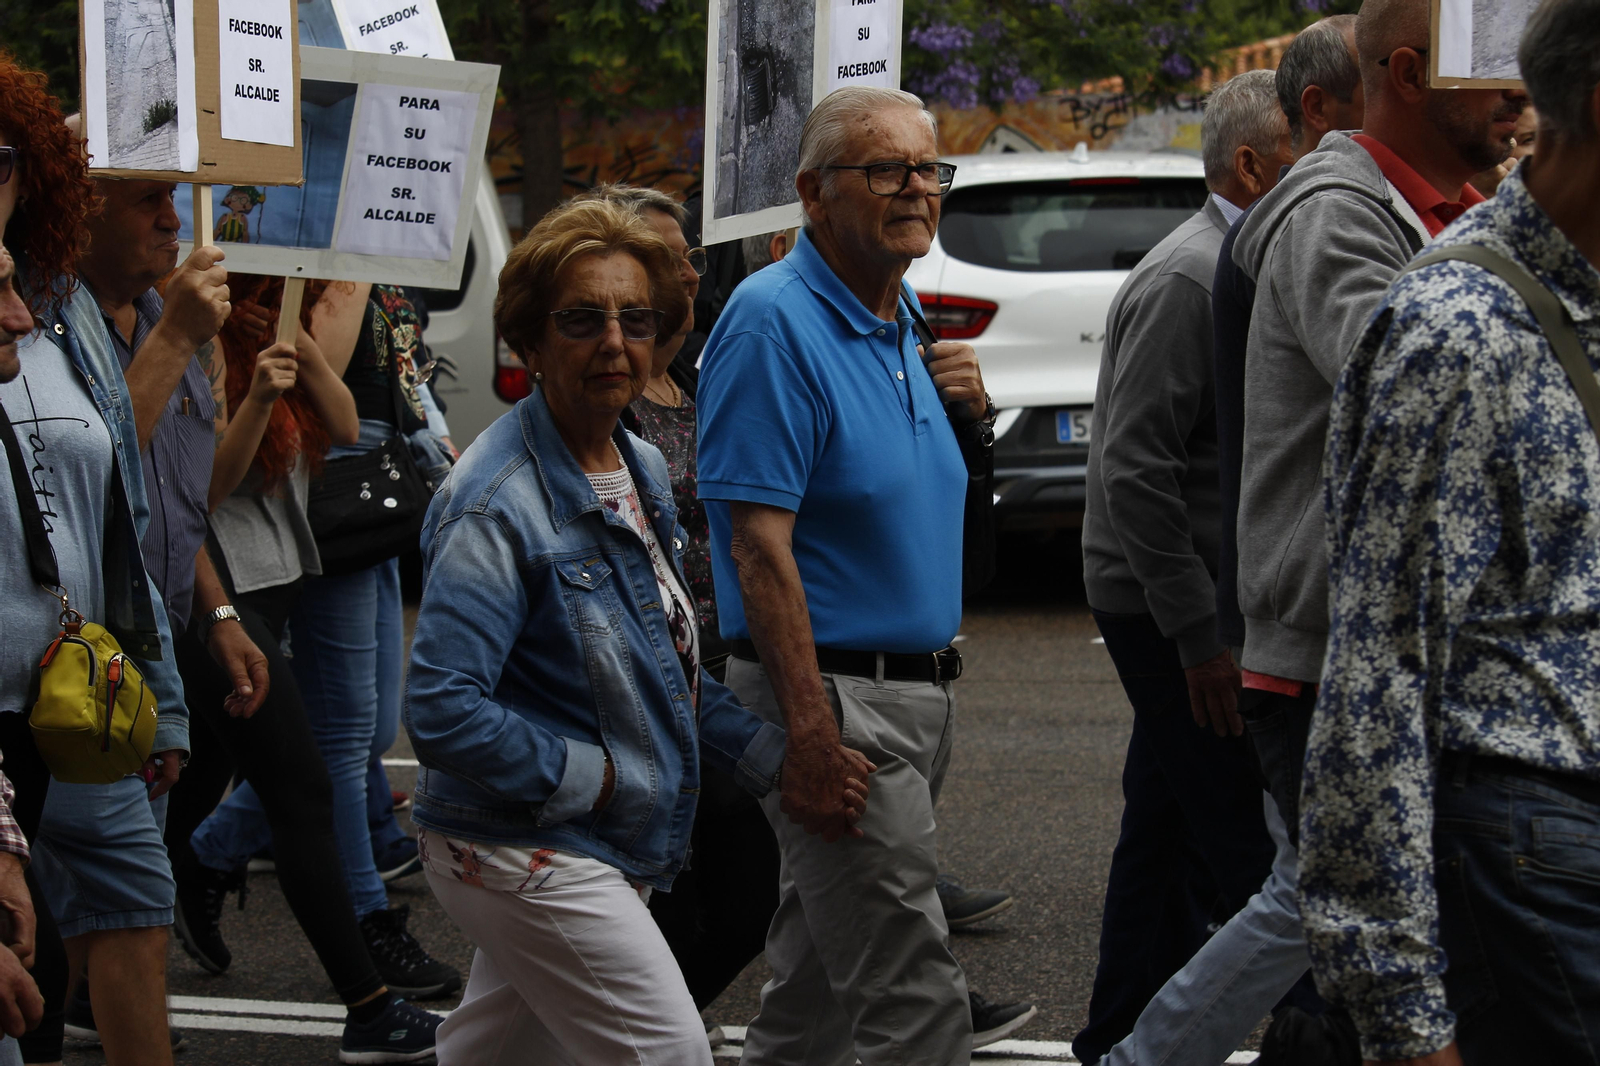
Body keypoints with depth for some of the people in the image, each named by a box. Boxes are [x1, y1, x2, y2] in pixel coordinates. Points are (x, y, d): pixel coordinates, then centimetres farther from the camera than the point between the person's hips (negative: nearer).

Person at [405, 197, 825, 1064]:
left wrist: (774, 757, 8)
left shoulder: (644, 473, 9)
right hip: (523, 851, -9)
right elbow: (442, 710, -26)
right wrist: (591, 778, -20)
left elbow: (673, 671, 19)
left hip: (601, 854, 9)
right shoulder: (498, 504, -20)